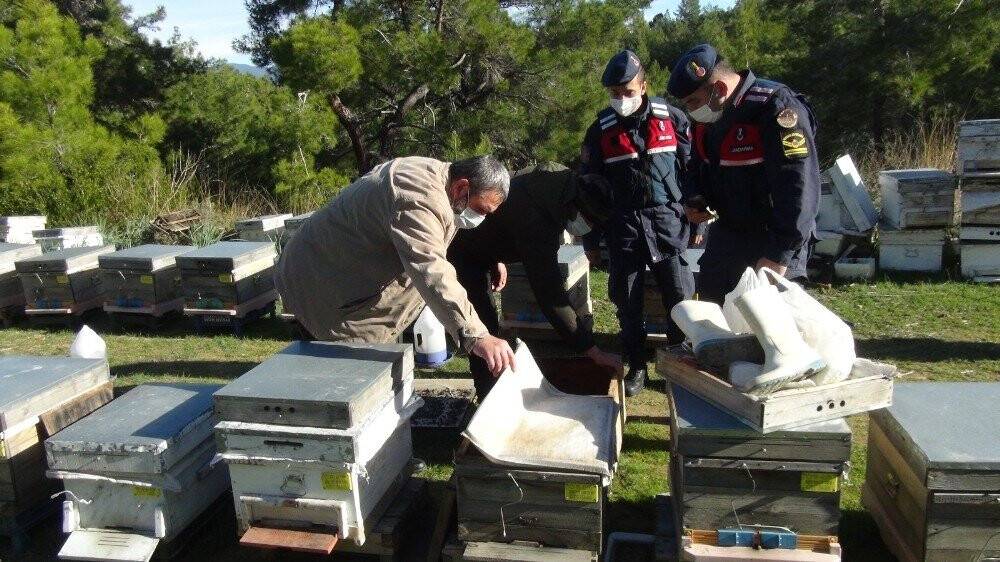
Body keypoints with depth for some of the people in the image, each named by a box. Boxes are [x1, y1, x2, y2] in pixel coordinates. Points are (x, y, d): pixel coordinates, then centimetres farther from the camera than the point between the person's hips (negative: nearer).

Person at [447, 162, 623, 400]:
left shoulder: (559, 175, -13)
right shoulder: (534, 220, -40)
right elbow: (549, 292, -40)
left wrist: (498, 259, 15)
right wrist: (592, 350, -38)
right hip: (462, 253, -9)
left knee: (487, 325, 15)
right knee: (487, 328, -14)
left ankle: (489, 398, 28)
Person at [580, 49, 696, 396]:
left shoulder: (671, 118, 1)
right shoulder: (601, 130, 3)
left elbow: (693, 168, 8)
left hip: (668, 220, -1)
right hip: (623, 224, 1)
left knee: (680, 296, 1)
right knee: (627, 299, 4)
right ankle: (636, 365, 18)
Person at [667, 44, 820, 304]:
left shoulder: (776, 108, -23)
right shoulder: (707, 116, 4)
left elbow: (798, 187, -28)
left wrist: (778, 254, -29)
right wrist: (693, 200, -2)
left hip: (773, 237, -8)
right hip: (727, 232, 8)